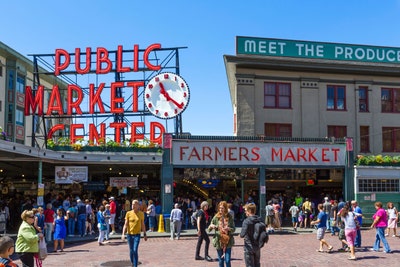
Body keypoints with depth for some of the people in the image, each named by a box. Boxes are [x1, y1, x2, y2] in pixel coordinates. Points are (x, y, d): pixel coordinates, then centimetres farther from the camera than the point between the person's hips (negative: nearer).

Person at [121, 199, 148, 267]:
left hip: (137, 234, -1)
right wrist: (123, 234, -11)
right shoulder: (128, 213, -1)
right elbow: (125, 224, -1)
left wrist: (144, 234, 9)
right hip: (129, 234, 1)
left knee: (135, 251, -12)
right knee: (131, 251, 12)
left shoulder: (141, 214, 0)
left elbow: (142, 225, 8)